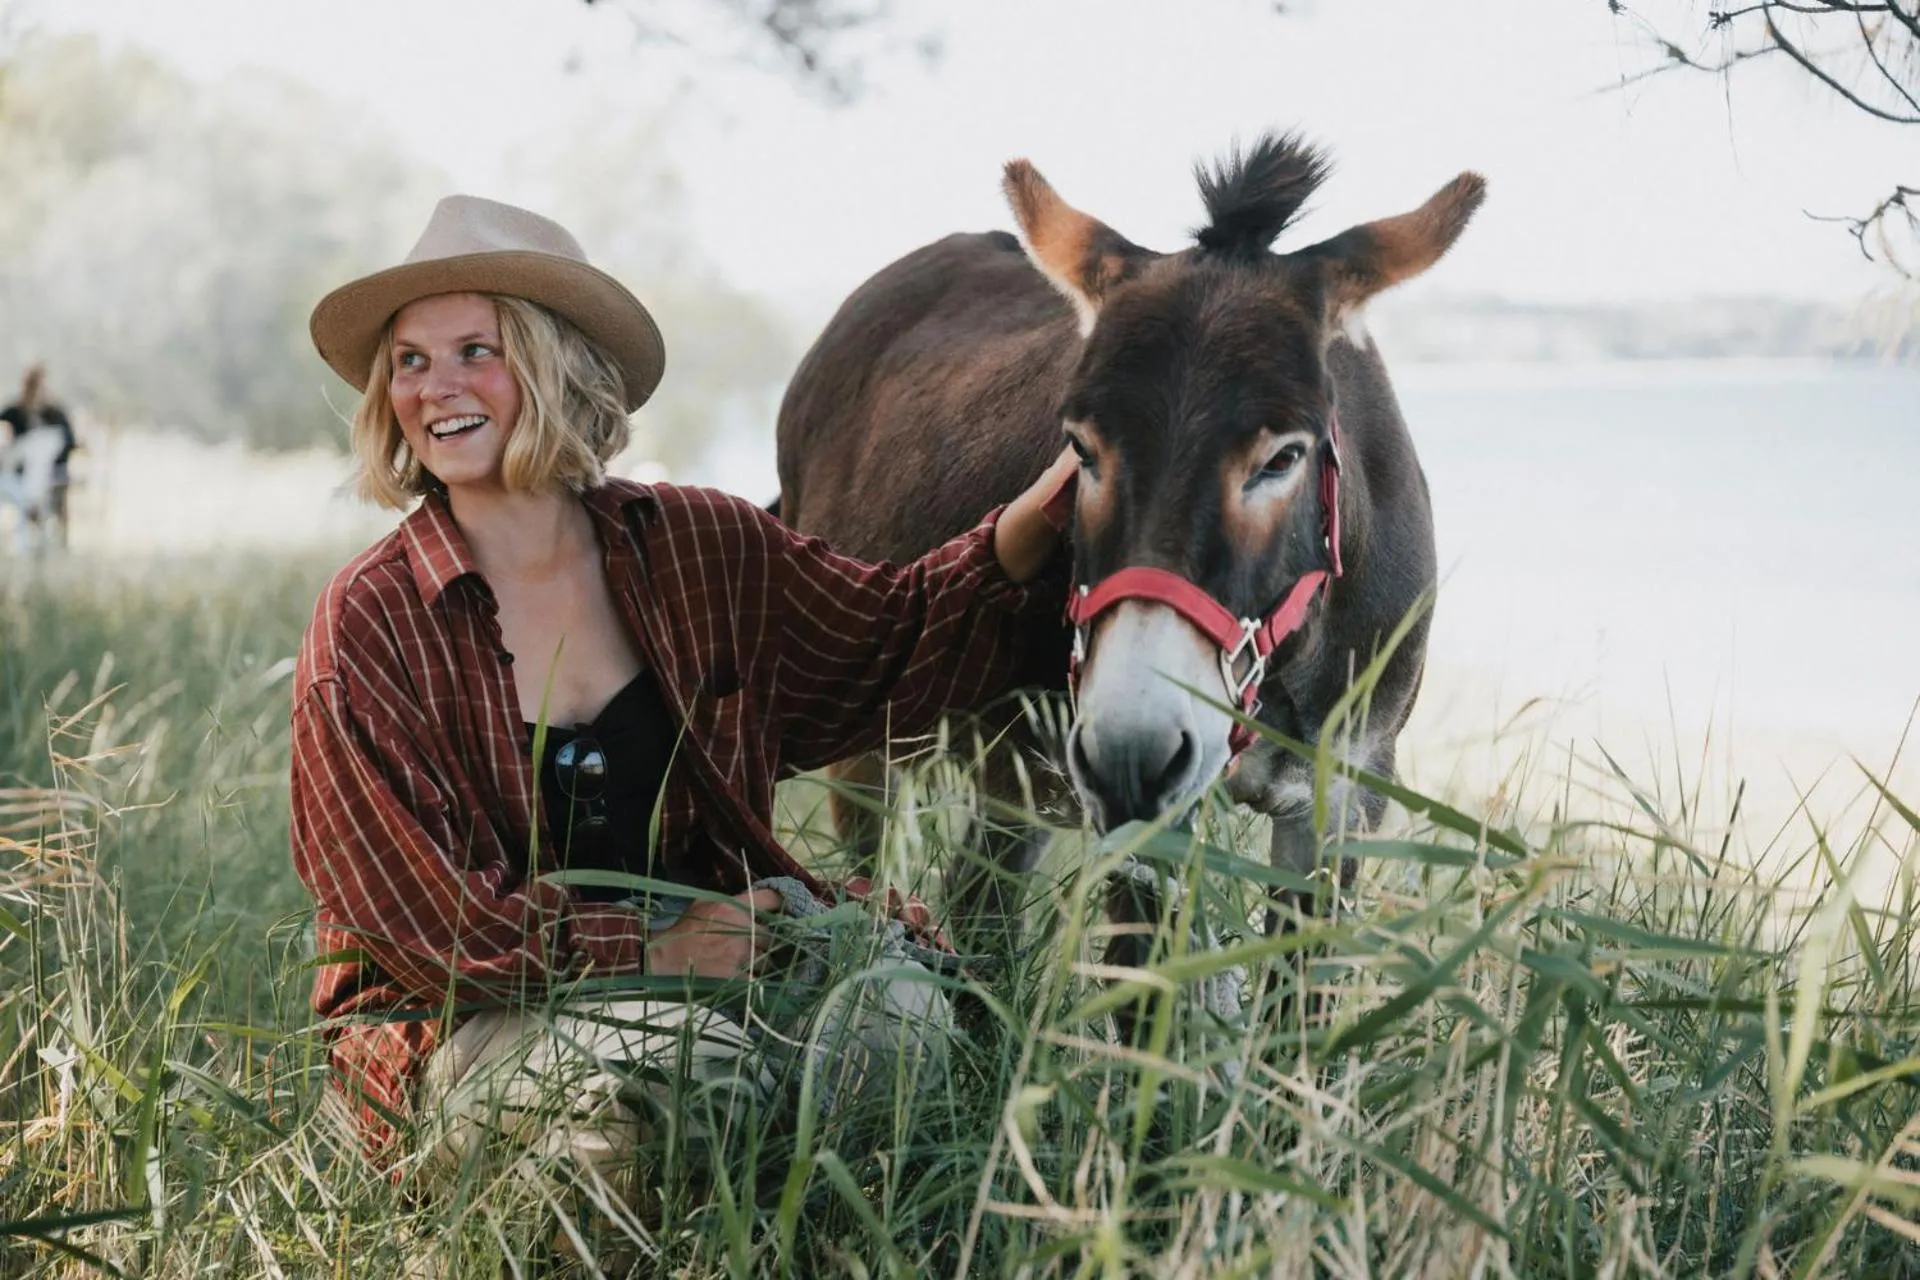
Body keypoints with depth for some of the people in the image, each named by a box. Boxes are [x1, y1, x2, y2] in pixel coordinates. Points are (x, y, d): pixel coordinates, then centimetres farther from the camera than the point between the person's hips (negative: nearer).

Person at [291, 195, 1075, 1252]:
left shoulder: (701, 549, 3)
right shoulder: (368, 626, -8)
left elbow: (893, 642, 14)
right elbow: (421, 911, -11)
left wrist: (1042, 517, -2)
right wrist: (650, 951, -16)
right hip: (463, 1031, -4)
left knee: (898, 1007, -24)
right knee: (665, 1052, -35)